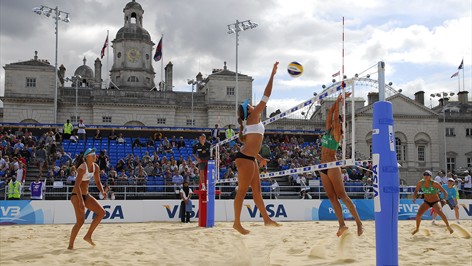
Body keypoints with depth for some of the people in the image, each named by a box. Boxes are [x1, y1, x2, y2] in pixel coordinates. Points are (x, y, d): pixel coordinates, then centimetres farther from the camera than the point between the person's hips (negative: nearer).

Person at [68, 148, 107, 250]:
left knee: (101, 212, 0)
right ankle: (70, 245, -1)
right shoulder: (82, 168, -20)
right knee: (80, 221, -13)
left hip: (86, 195, 8)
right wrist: (81, 201, -31)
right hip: (76, 195, -8)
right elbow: (77, 185, -25)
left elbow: (97, 182, 13)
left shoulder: (95, 167, 2)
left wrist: (102, 192, -6)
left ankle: (88, 236, 8)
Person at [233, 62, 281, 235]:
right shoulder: (254, 117, -6)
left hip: (249, 158, 10)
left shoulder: (251, 122, 19)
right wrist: (272, 75, -5)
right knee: (242, 190, -5)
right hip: (245, 158, -10)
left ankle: (266, 219, 21)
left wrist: (259, 158, 27)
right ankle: (237, 223, 1)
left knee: (257, 190, 13)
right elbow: (266, 96, -9)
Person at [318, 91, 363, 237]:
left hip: (332, 166, -8)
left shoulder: (336, 133, -4)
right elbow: (330, 112, 11)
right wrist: (337, 100, 10)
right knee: (332, 197, 3)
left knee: (342, 195, -9)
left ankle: (359, 223, -5)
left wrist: (339, 101, -7)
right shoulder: (328, 131, 13)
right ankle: (342, 225, 4)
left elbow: (336, 116, -12)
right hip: (324, 168, 8)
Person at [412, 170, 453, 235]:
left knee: (440, 213, -26)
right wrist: (414, 198, -12)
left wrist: (445, 194, -41)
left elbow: (443, 191, -20)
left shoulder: (434, 183, -21)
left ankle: (448, 226, -3)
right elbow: (416, 191, 5)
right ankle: (417, 228, 15)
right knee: (418, 214, -9)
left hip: (435, 202, -3)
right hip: (426, 202, 4)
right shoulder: (420, 183, -9)